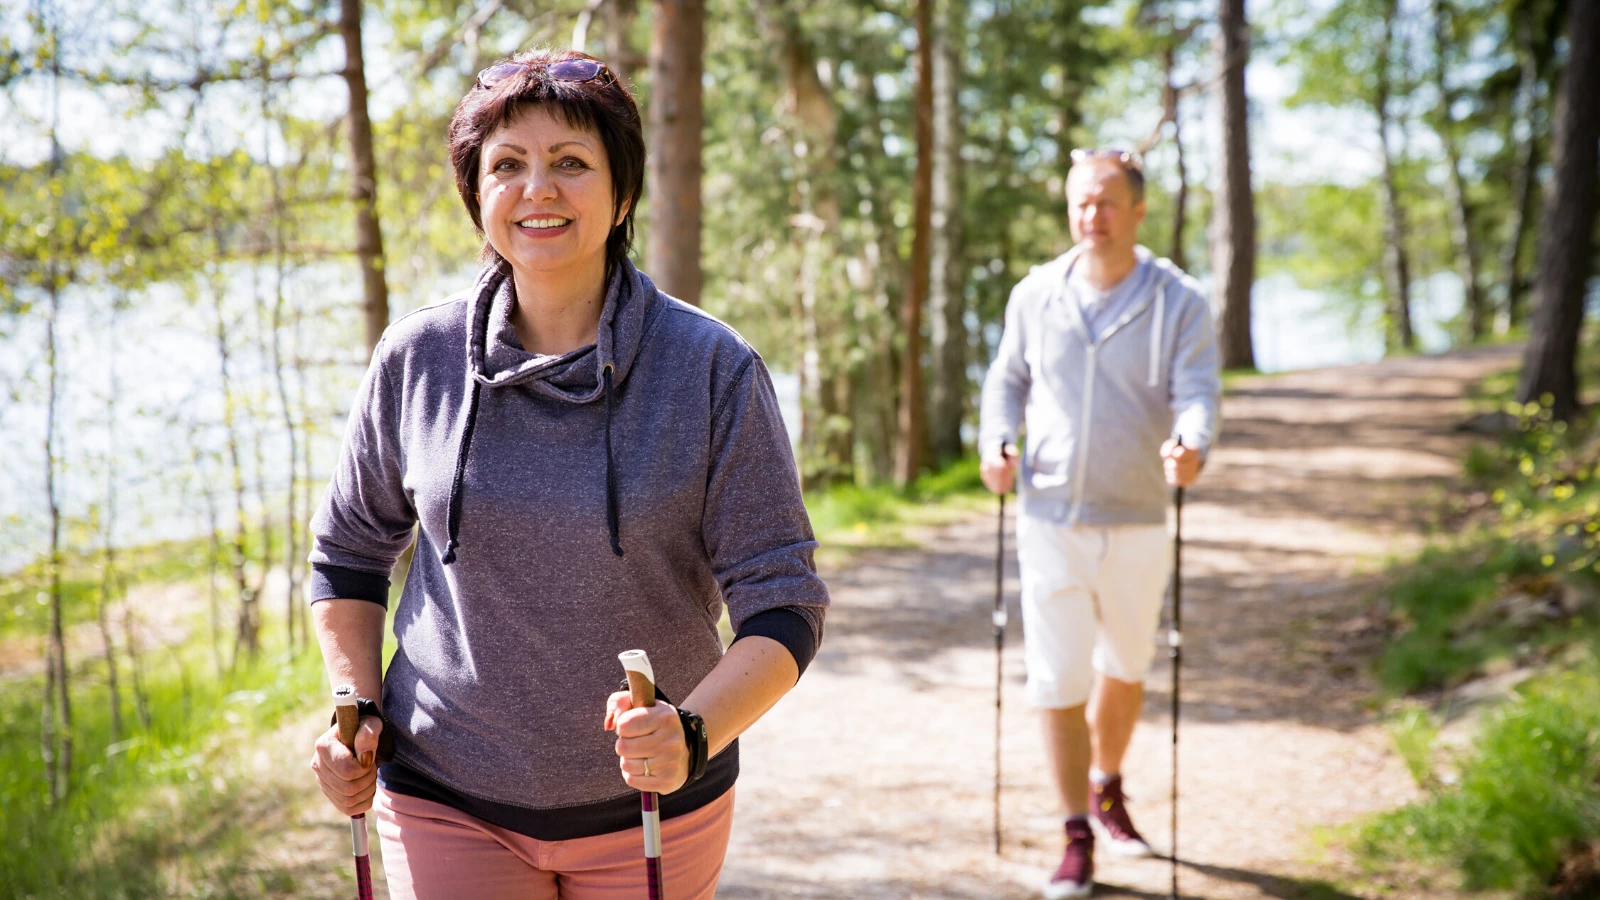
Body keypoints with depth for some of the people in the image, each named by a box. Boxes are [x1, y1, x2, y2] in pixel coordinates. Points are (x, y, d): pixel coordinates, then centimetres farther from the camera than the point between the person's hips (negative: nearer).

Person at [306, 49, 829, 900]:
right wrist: (354, 705, -1)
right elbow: (349, 548, 11)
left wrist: (695, 732, -28)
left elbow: (783, 604, -11)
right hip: (448, 798, 1)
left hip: (651, 804, 0)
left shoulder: (715, 371, -11)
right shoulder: (416, 359, -5)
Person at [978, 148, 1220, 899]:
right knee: (1058, 683, -3)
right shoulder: (1034, 296, 2)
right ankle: (1077, 839, 11)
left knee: (1126, 668, 18)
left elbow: (1198, 392, -14)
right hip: (1050, 519, 0)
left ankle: (1107, 792, 44)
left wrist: (1191, 447, -35)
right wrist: (995, 443, -6)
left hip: (1137, 523, 0)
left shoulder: (1179, 302, -5)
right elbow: (1007, 379, 13)